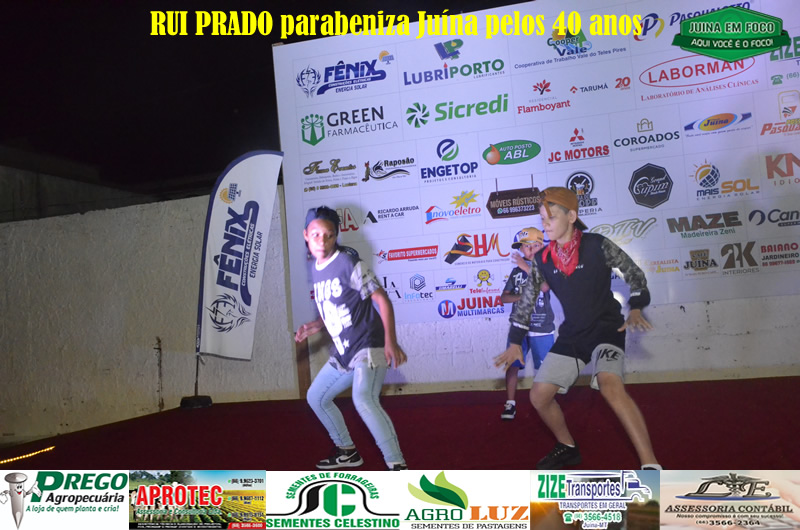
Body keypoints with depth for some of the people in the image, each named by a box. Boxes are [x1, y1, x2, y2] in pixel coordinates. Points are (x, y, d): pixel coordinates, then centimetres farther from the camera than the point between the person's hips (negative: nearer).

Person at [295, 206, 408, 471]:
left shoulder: (347, 264, -15)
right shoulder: (316, 270, 9)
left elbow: (382, 299, -16)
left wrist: (390, 341, -23)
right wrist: (315, 326, 4)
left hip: (368, 347, -9)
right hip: (343, 353, 10)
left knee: (364, 400, -31)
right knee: (316, 397, 21)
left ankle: (397, 466, -25)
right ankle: (347, 451, 37)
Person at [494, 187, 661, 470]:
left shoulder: (597, 245, -12)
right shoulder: (543, 259, -1)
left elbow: (633, 272, -1)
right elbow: (526, 300, 6)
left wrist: (636, 309, -14)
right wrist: (515, 343, 5)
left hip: (606, 327, -5)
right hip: (571, 335, 6)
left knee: (610, 384, -33)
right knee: (539, 396, 4)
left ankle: (651, 466, -28)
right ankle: (567, 448, 31)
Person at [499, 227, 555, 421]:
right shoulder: (516, 270, 10)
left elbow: (544, 286, -20)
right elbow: (504, 297, 5)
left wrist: (526, 266, -19)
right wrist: (522, 297, -13)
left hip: (542, 328, -2)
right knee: (512, 365, 0)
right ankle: (510, 403, 11)